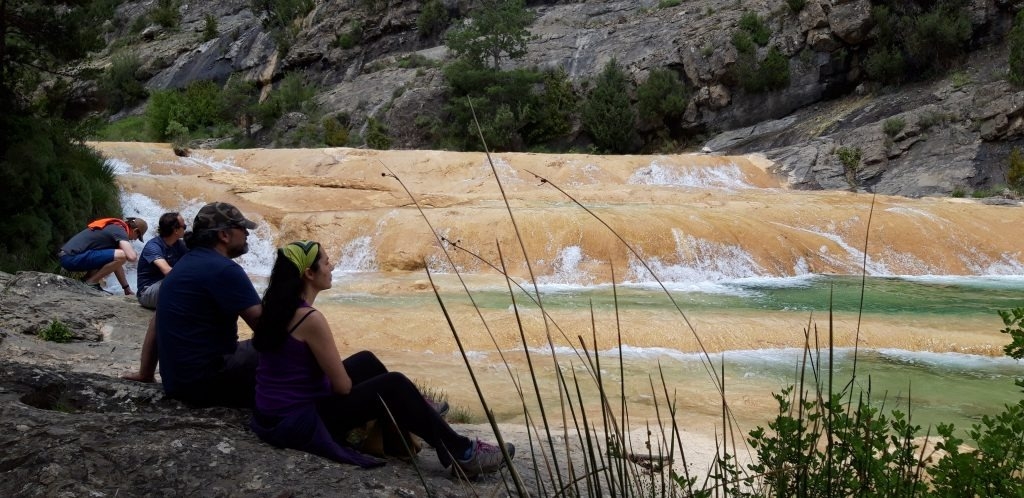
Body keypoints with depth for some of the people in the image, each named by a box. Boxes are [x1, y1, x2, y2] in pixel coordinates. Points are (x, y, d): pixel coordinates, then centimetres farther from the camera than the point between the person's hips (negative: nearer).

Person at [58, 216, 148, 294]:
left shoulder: (114, 227, 22)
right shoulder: (120, 231, -7)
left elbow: (116, 262, 26)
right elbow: (132, 257, -21)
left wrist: (127, 289, 26)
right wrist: (136, 256, 5)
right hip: (72, 258, -10)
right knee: (122, 256, -19)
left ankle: (87, 280, 10)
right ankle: (91, 282, -6)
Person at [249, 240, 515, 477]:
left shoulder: (277, 307, 5)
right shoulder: (310, 319, -22)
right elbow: (343, 386, -15)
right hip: (299, 423, -10)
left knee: (365, 362, 22)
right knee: (394, 387, -6)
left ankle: (418, 414, 40)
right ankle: (462, 454, 2)